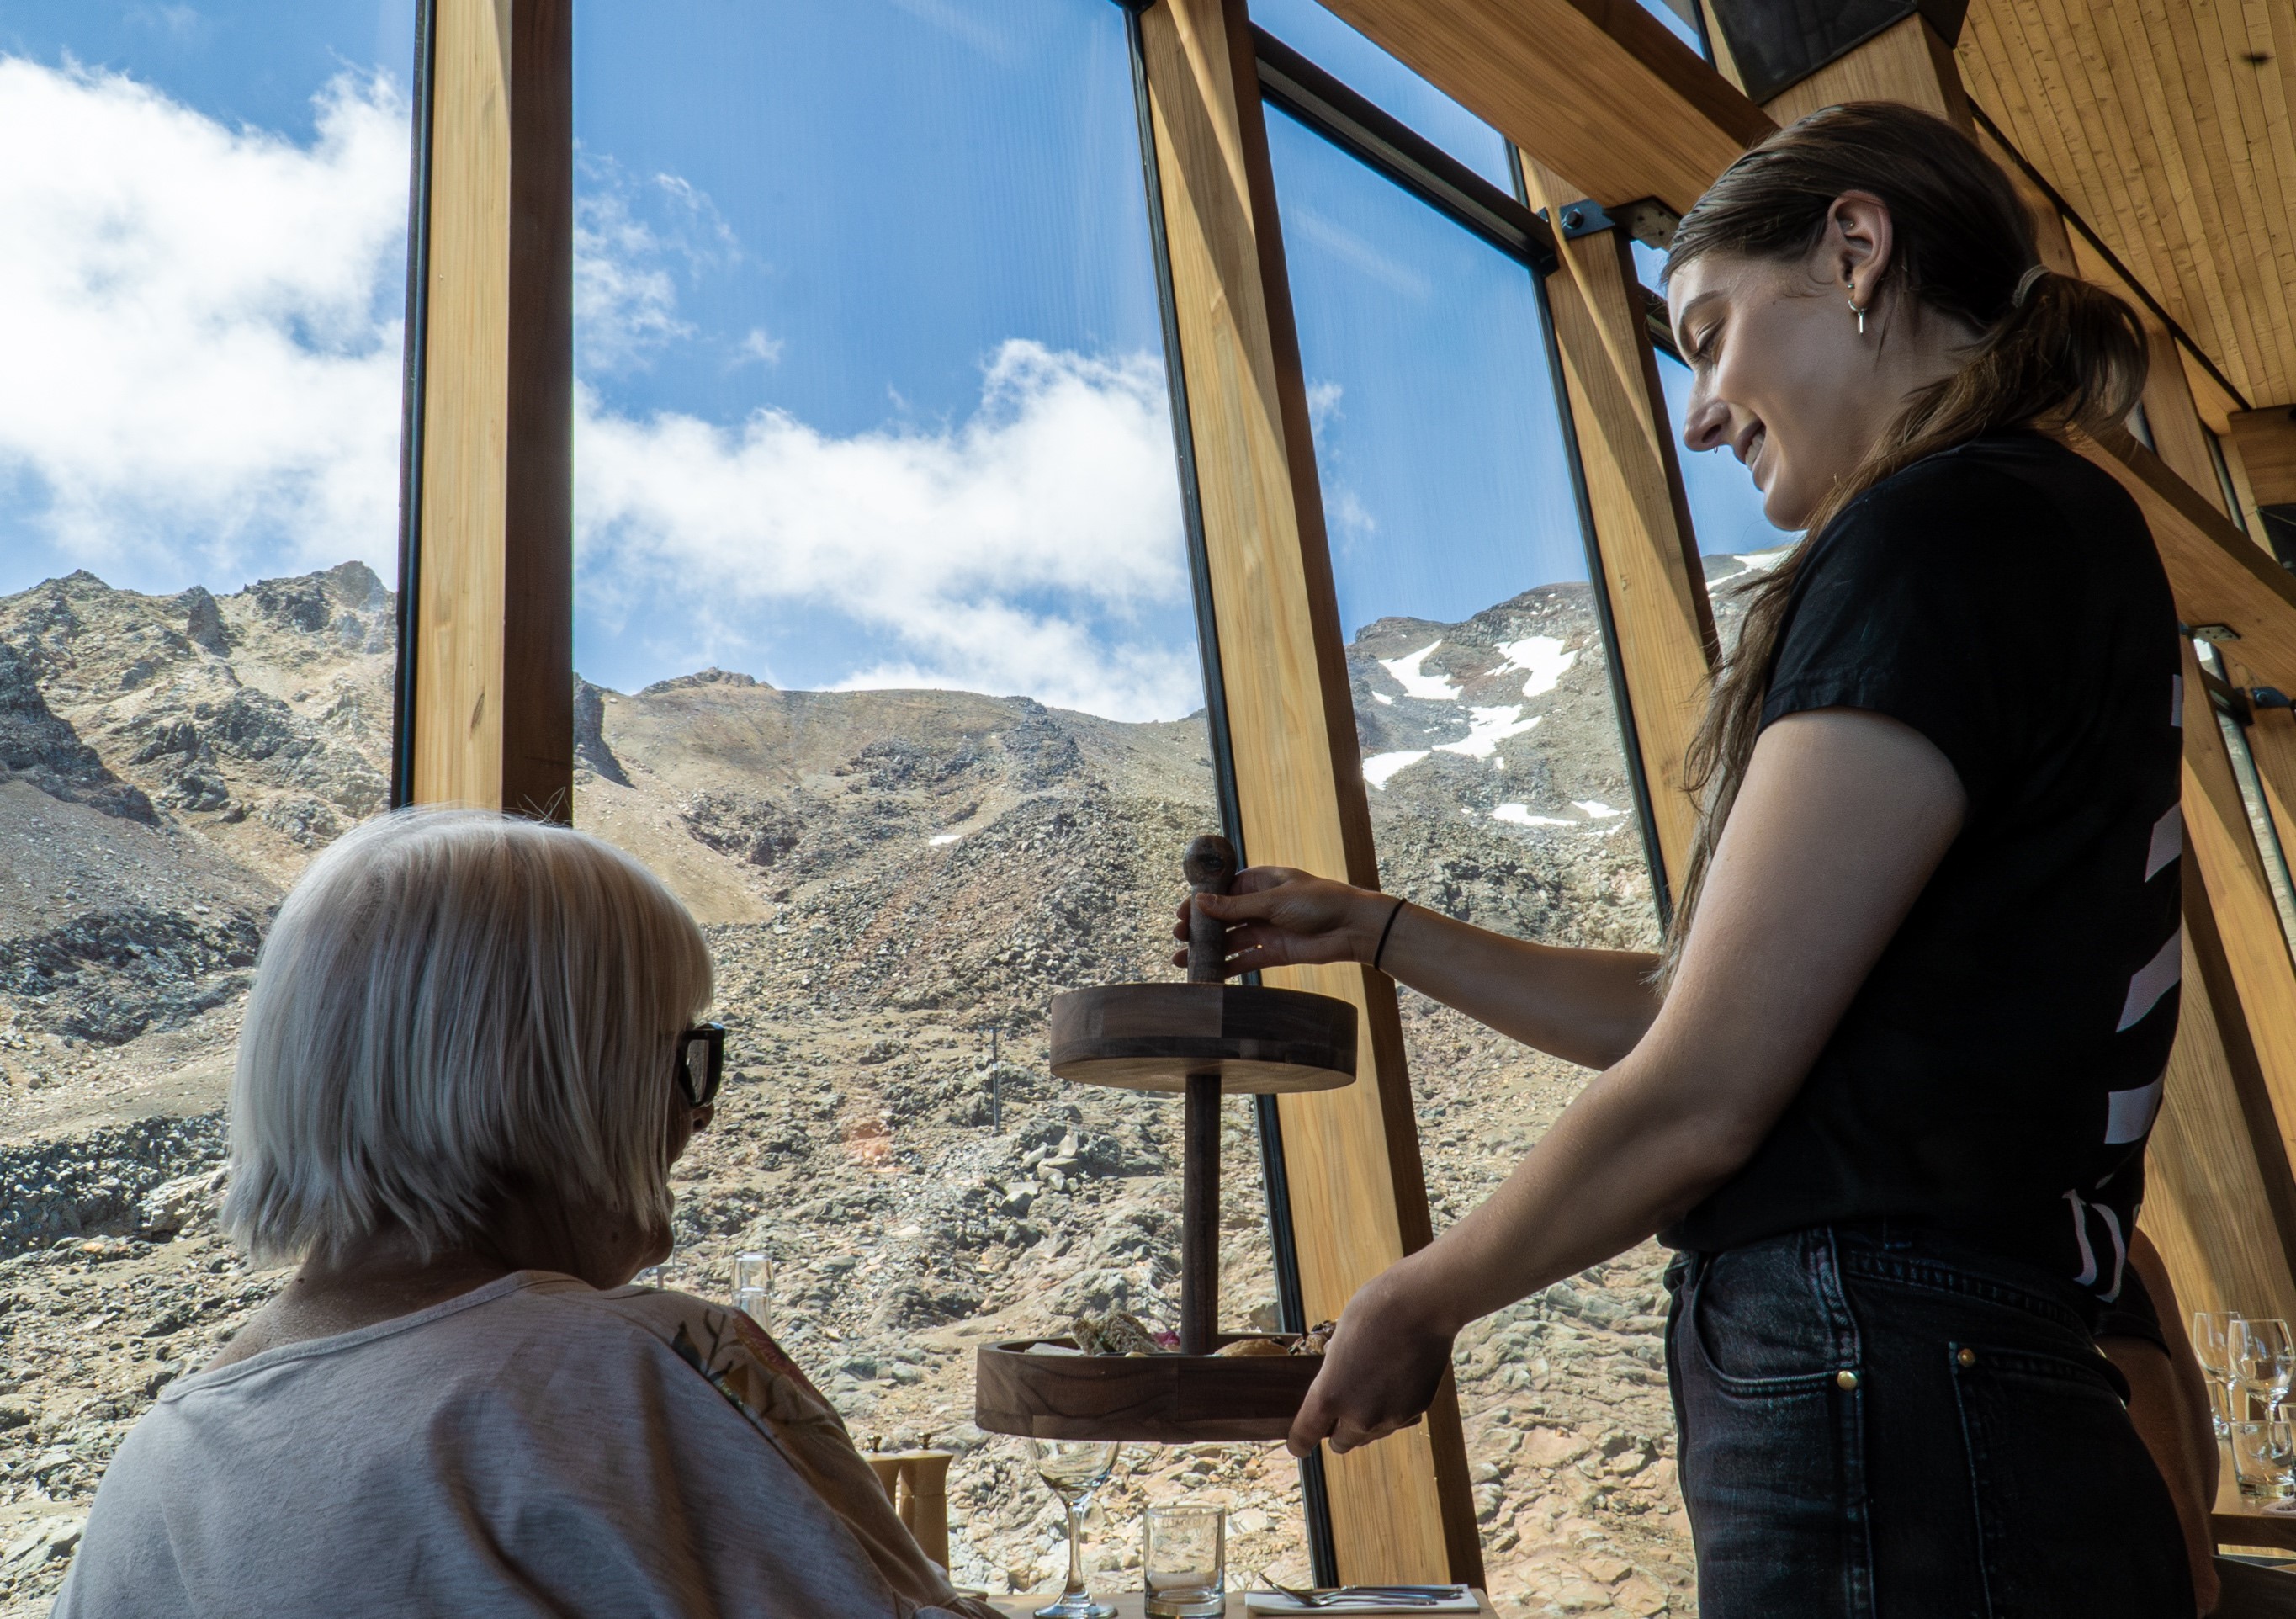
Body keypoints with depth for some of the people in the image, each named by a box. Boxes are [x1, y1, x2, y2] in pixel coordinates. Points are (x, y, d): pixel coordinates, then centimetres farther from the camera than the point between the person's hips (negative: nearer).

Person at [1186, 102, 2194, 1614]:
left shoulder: (1950, 527, -14)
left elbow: (1696, 1095, -18)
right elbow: (1683, 1005, 19)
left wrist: (1415, 1304, -2)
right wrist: (1374, 928, 21)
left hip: (1886, 1432, -9)